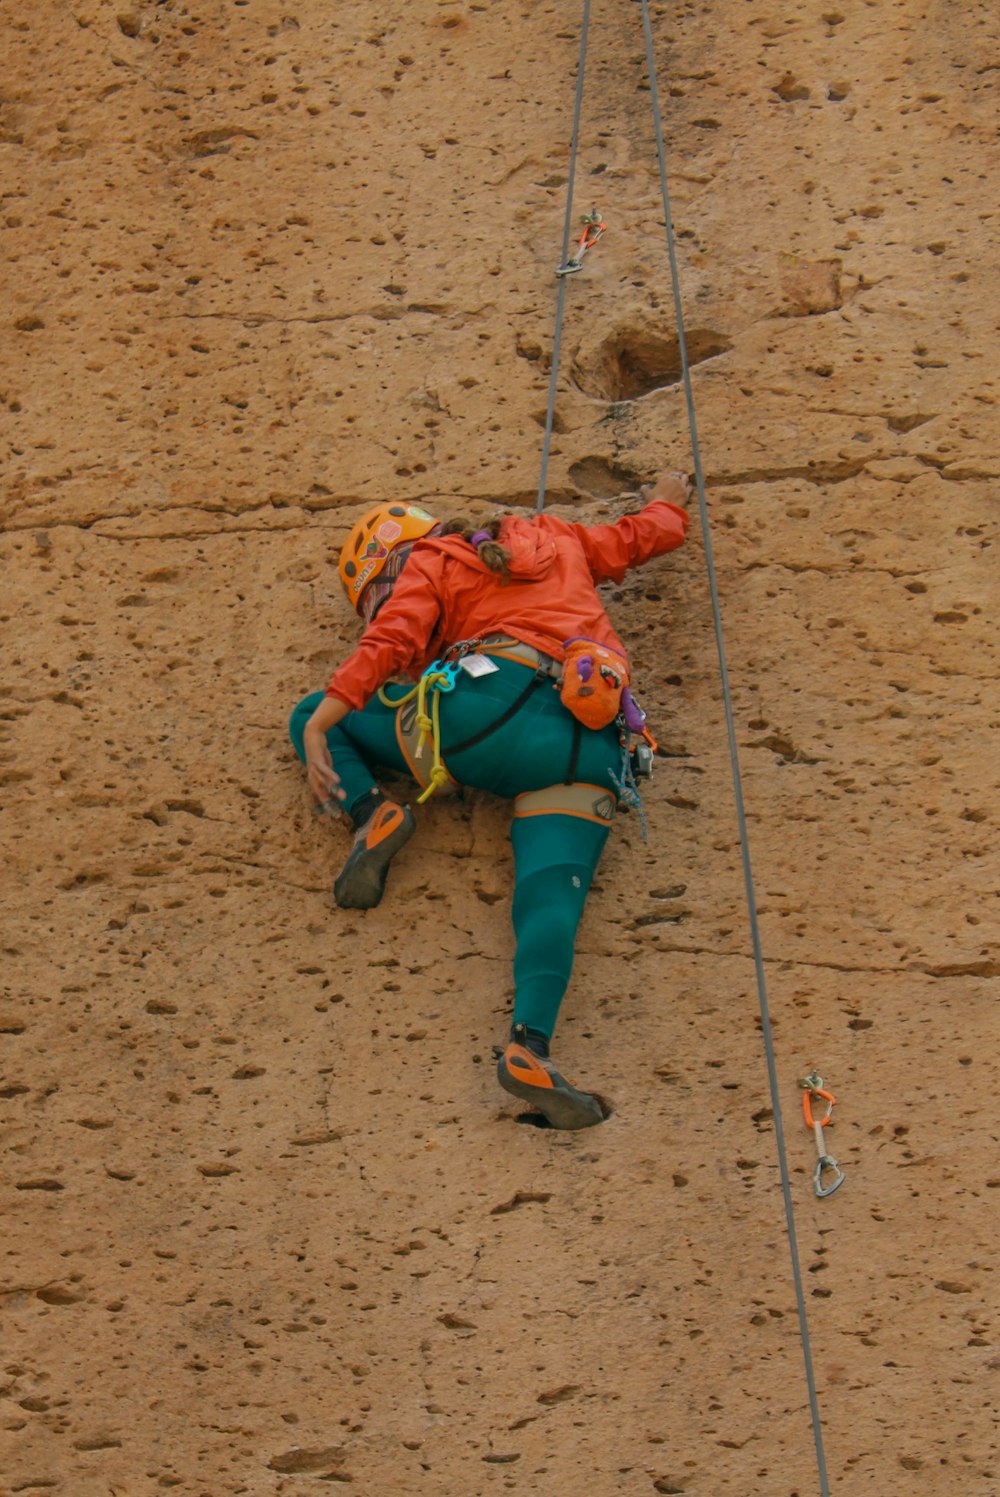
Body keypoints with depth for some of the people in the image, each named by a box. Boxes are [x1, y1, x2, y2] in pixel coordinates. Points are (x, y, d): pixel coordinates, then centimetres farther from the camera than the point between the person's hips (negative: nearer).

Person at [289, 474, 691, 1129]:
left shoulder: (430, 561, 17)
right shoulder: (554, 535, 32)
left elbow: (388, 643, 0)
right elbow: (641, 535, 42)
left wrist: (318, 728, -7)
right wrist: (668, 502, 64)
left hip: (486, 707, -4)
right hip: (588, 749, 4)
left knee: (310, 714, 18)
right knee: (552, 893, -13)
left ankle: (373, 810, -9)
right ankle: (530, 1047, -39)